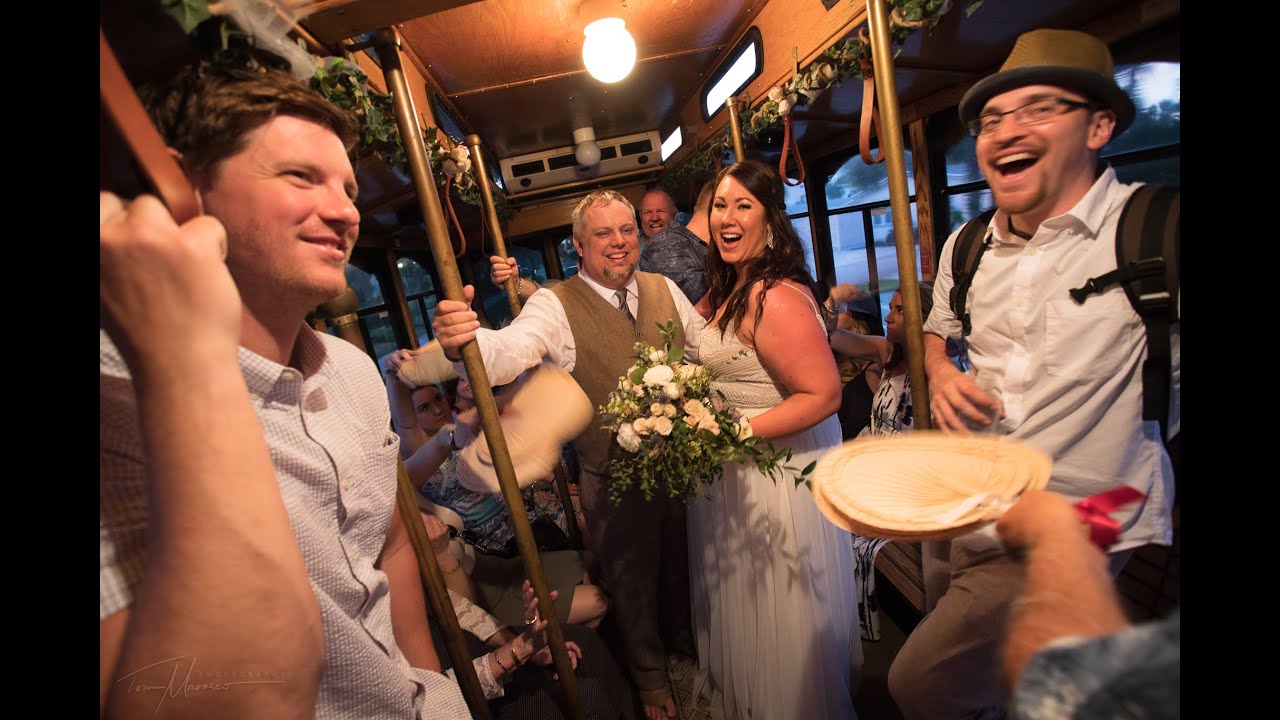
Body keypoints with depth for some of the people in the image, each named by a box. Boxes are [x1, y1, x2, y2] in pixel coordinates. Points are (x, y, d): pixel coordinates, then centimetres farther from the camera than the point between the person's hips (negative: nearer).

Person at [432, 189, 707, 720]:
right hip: (613, 477, -4)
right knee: (631, 580, 19)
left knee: (682, 560, 27)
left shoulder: (663, 289, 1)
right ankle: (650, 676, 51)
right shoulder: (555, 305, -14)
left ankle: (685, 637, 61)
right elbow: (511, 349, -32)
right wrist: (466, 340, -52)